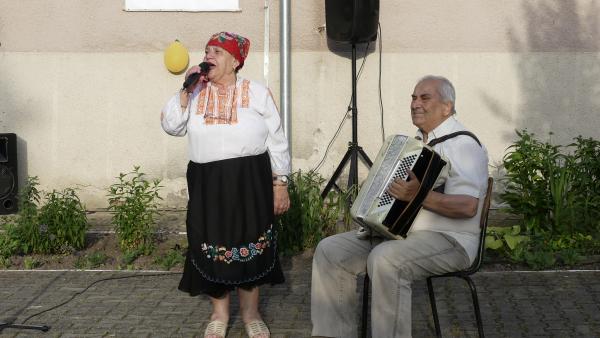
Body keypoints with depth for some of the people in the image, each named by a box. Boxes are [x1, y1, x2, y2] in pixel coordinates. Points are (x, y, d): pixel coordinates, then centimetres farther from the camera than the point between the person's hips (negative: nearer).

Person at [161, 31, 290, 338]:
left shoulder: (258, 93, 0)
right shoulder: (195, 93, 7)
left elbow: (276, 142, 1)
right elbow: (171, 126, -2)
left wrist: (280, 183, -3)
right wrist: (187, 90, -10)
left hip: (250, 180, -2)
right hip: (207, 181, 2)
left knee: (250, 242, 5)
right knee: (213, 245, 6)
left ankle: (250, 312, 22)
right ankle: (219, 313, 23)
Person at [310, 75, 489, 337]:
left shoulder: (462, 144, -11)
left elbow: (468, 206, -24)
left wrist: (420, 195, -33)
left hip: (447, 240, -9)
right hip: (396, 231, 9)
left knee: (385, 259, -37)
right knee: (330, 250, -5)